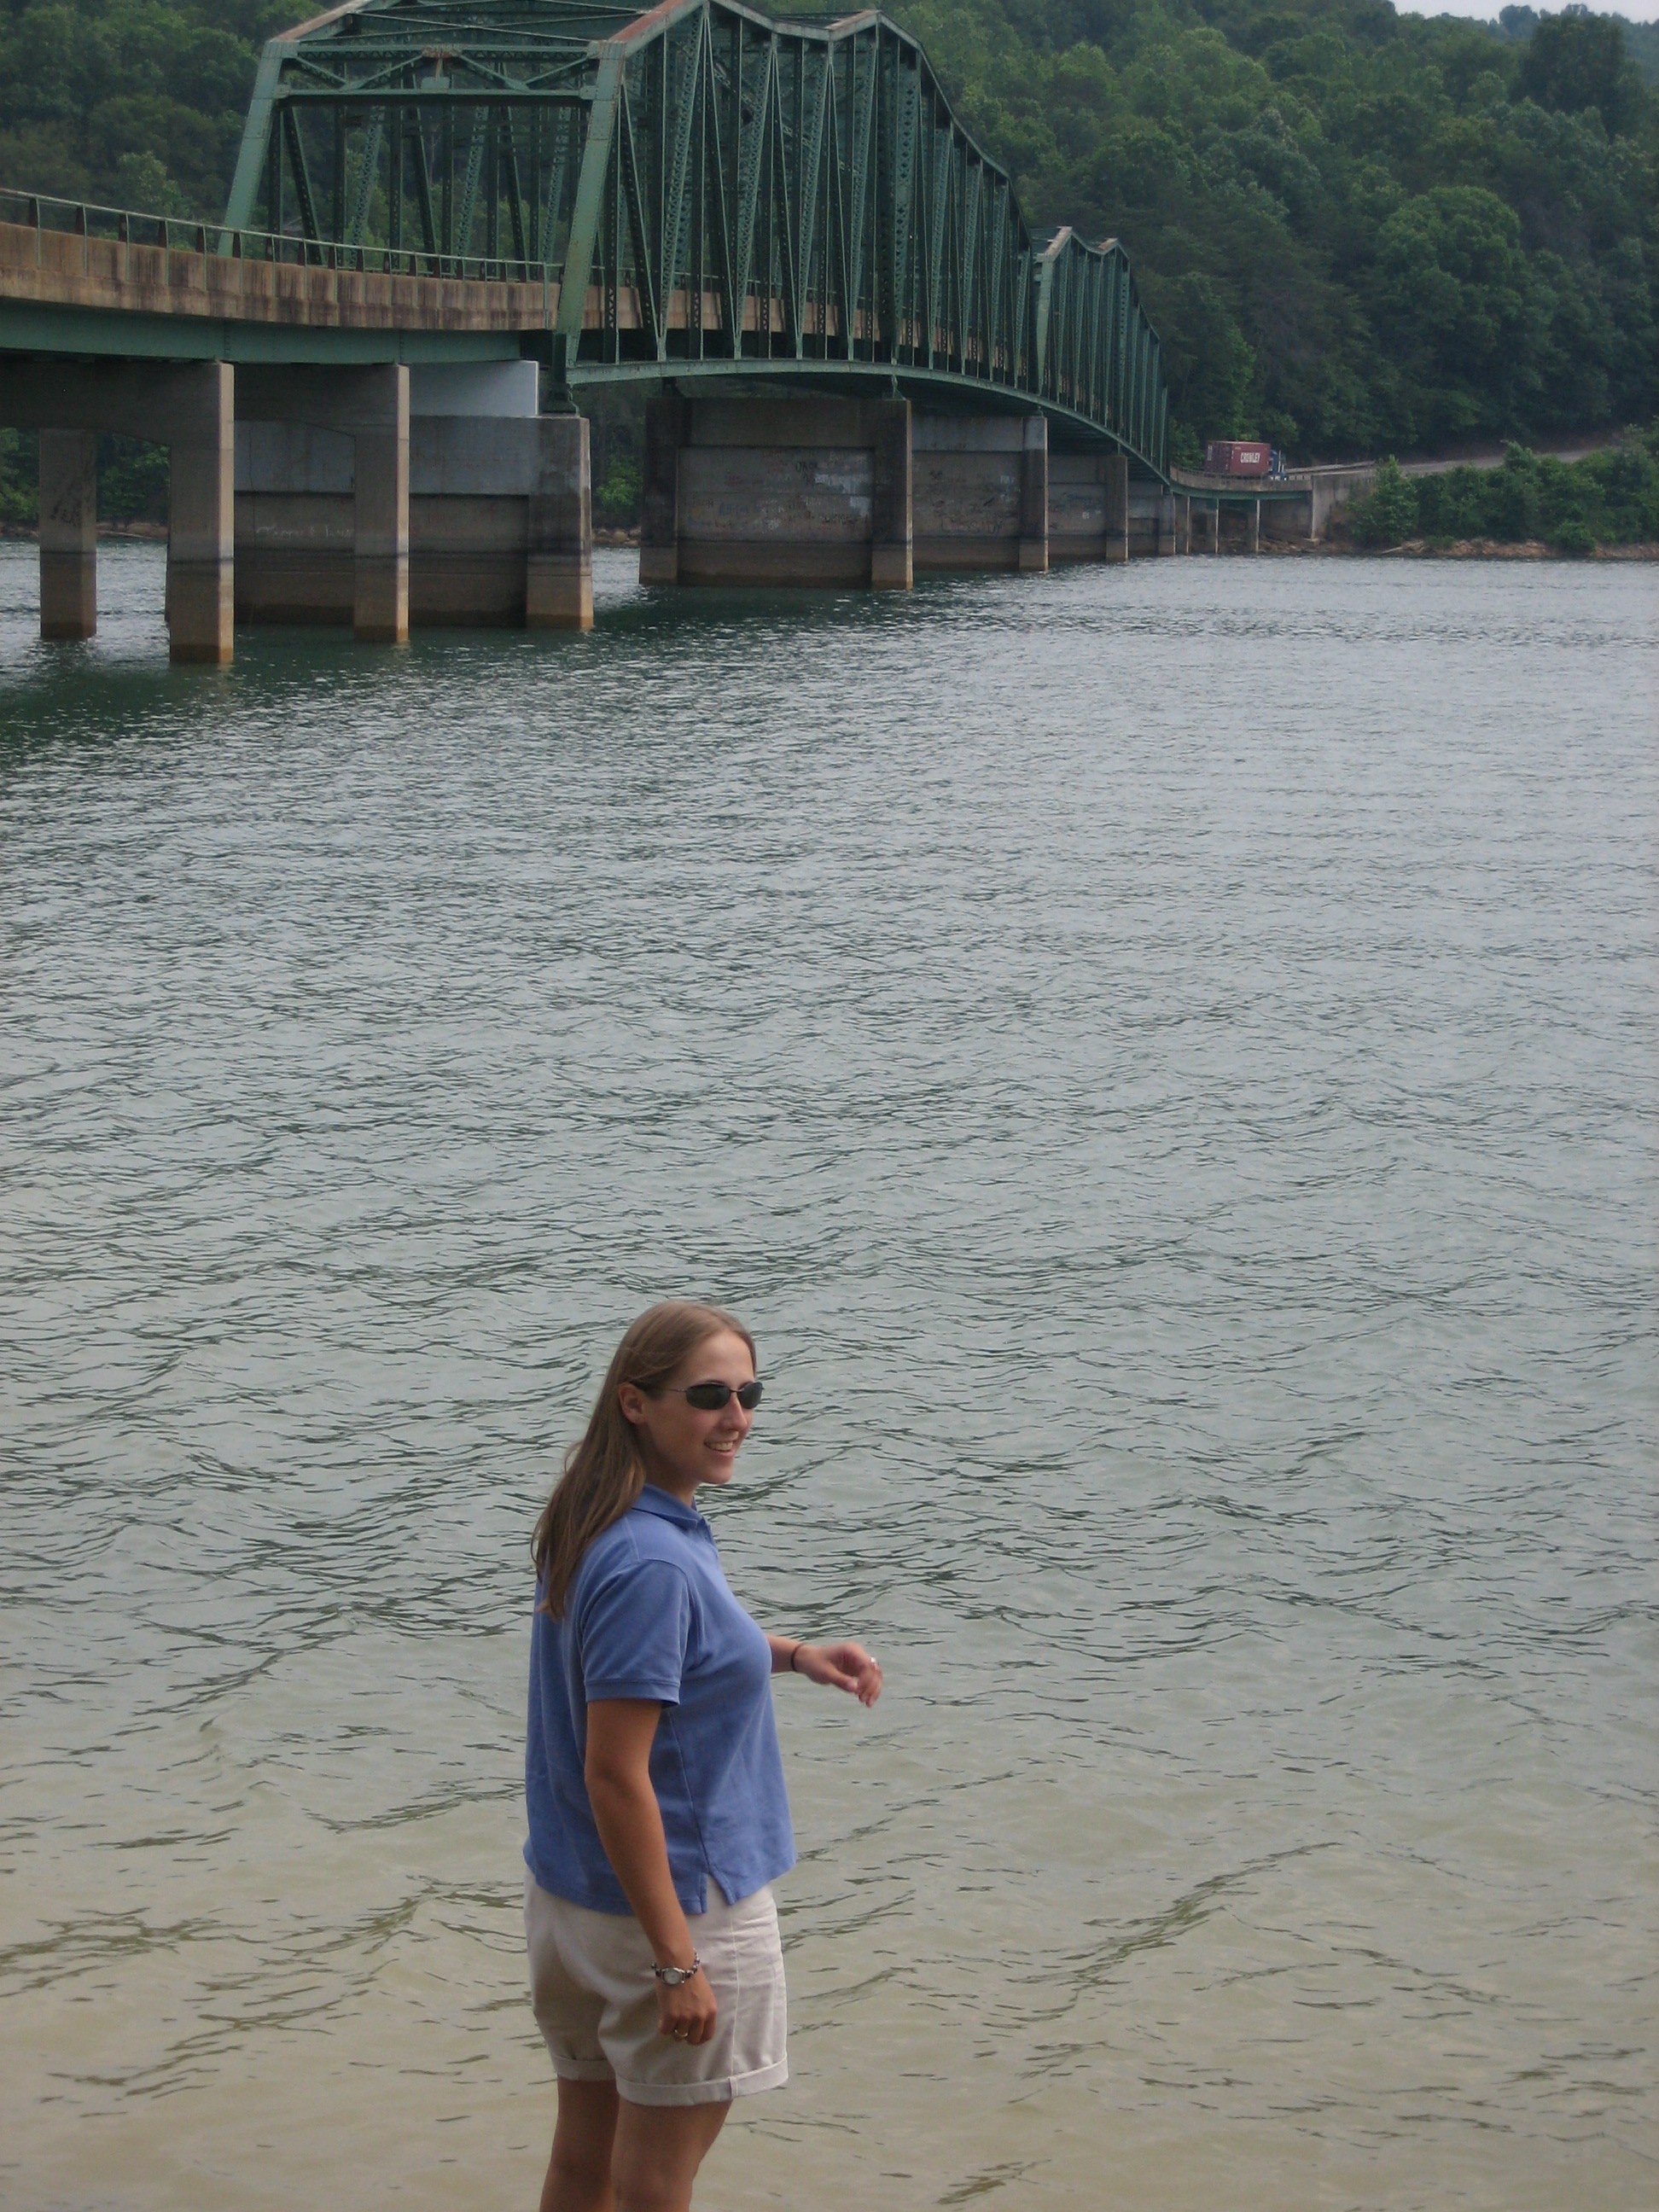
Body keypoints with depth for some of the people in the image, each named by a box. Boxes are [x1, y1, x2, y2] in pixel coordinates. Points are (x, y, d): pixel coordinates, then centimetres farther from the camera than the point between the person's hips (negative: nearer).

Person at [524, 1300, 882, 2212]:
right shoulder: (654, 1563, -26)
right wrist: (677, 1964, -24)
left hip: (568, 1894, 9)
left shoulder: (594, 1527, 3)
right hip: (678, 1902, -9)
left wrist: (790, 1654, 13)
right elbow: (616, 1777, -27)